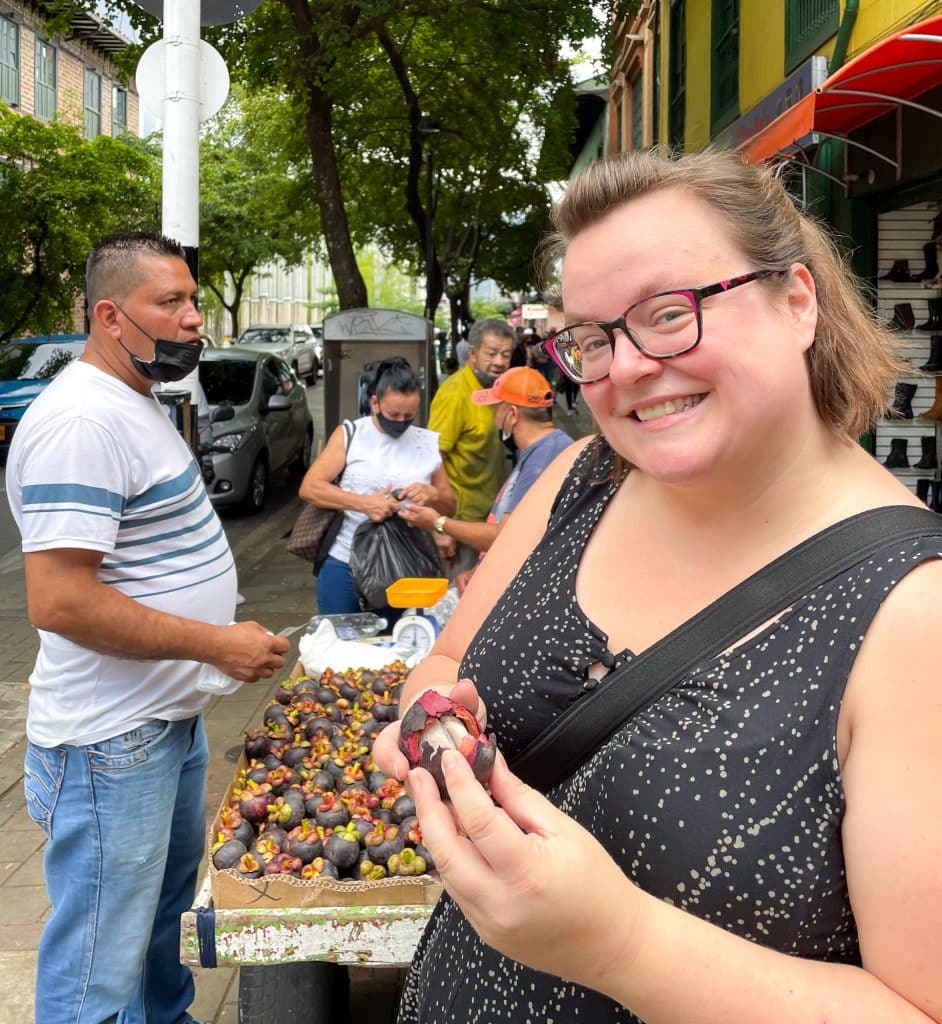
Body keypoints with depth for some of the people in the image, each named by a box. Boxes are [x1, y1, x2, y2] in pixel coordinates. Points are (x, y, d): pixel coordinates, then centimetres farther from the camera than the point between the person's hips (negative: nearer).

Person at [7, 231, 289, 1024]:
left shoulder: (137, 401, 11)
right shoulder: (82, 423, -23)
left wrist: (216, 640, 16)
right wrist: (218, 644, -23)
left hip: (173, 715, 10)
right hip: (113, 745, -10)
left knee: (169, 902, 27)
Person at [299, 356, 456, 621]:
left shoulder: (428, 443, 7)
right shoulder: (349, 435, -1)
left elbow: (451, 506, 13)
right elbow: (309, 487, -10)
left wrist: (432, 494, -11)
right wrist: (364, 503, -22)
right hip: (344, 565, -2)